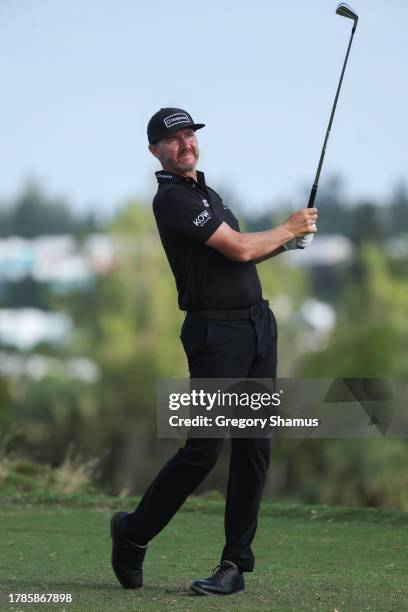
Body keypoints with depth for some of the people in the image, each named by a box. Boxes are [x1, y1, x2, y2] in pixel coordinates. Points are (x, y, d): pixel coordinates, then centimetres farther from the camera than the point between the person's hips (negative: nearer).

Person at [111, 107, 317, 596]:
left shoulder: (205, 192, 18)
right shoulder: (172, 199, -12)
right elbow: (238, 249, -16)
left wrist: (287, 241, 12)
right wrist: (289, 229, 0)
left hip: (258, 322, 8)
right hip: (216, 332, -8)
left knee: (253, 448, 2)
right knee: (203, 449, -9)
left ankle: (236, 564, 5)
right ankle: (133, 533, 10)